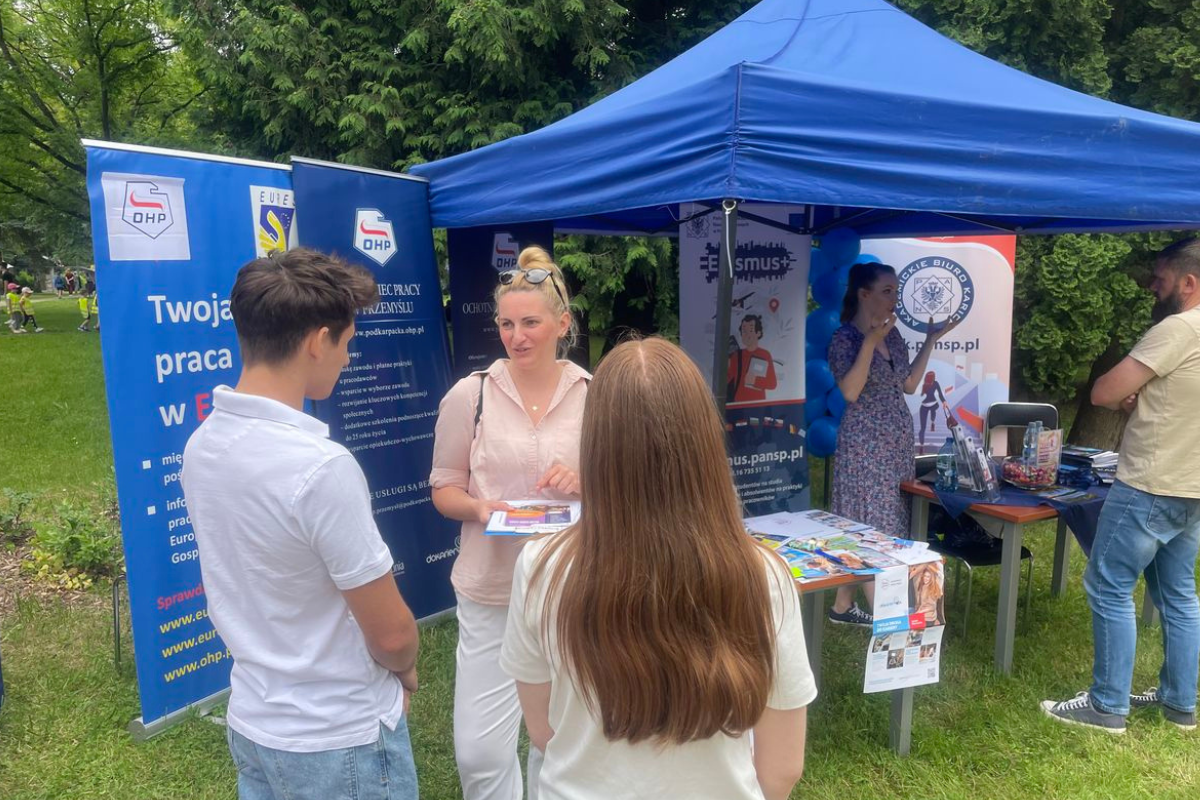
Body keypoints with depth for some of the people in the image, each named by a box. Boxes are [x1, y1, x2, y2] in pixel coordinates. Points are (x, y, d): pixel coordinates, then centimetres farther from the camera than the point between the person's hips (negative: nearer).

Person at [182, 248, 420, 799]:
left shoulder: (200, 445, -5)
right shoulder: (320, 467, -30)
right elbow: (390, 632, -22)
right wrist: (405, 671, 2)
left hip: (252, 721, 7)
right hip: (339, 739, -7)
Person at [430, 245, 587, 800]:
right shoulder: (469, 394, -5)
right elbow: (443, 488, 3)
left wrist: (586, 486, -15)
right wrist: (479, 509, -18)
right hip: (490, 593, 0)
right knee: (478, 751, 4)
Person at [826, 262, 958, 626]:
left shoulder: (892, 334, 11)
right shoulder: (845, 337, -11)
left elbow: (909, 384, 14)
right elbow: (850, 391, -23)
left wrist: (930, 340, 12)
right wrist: (870, 341, -28)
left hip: (897, 441, 8)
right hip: (864, 443, -7)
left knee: (859, 528, 11)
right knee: (873, 527, -5)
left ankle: (843, 605, 20)